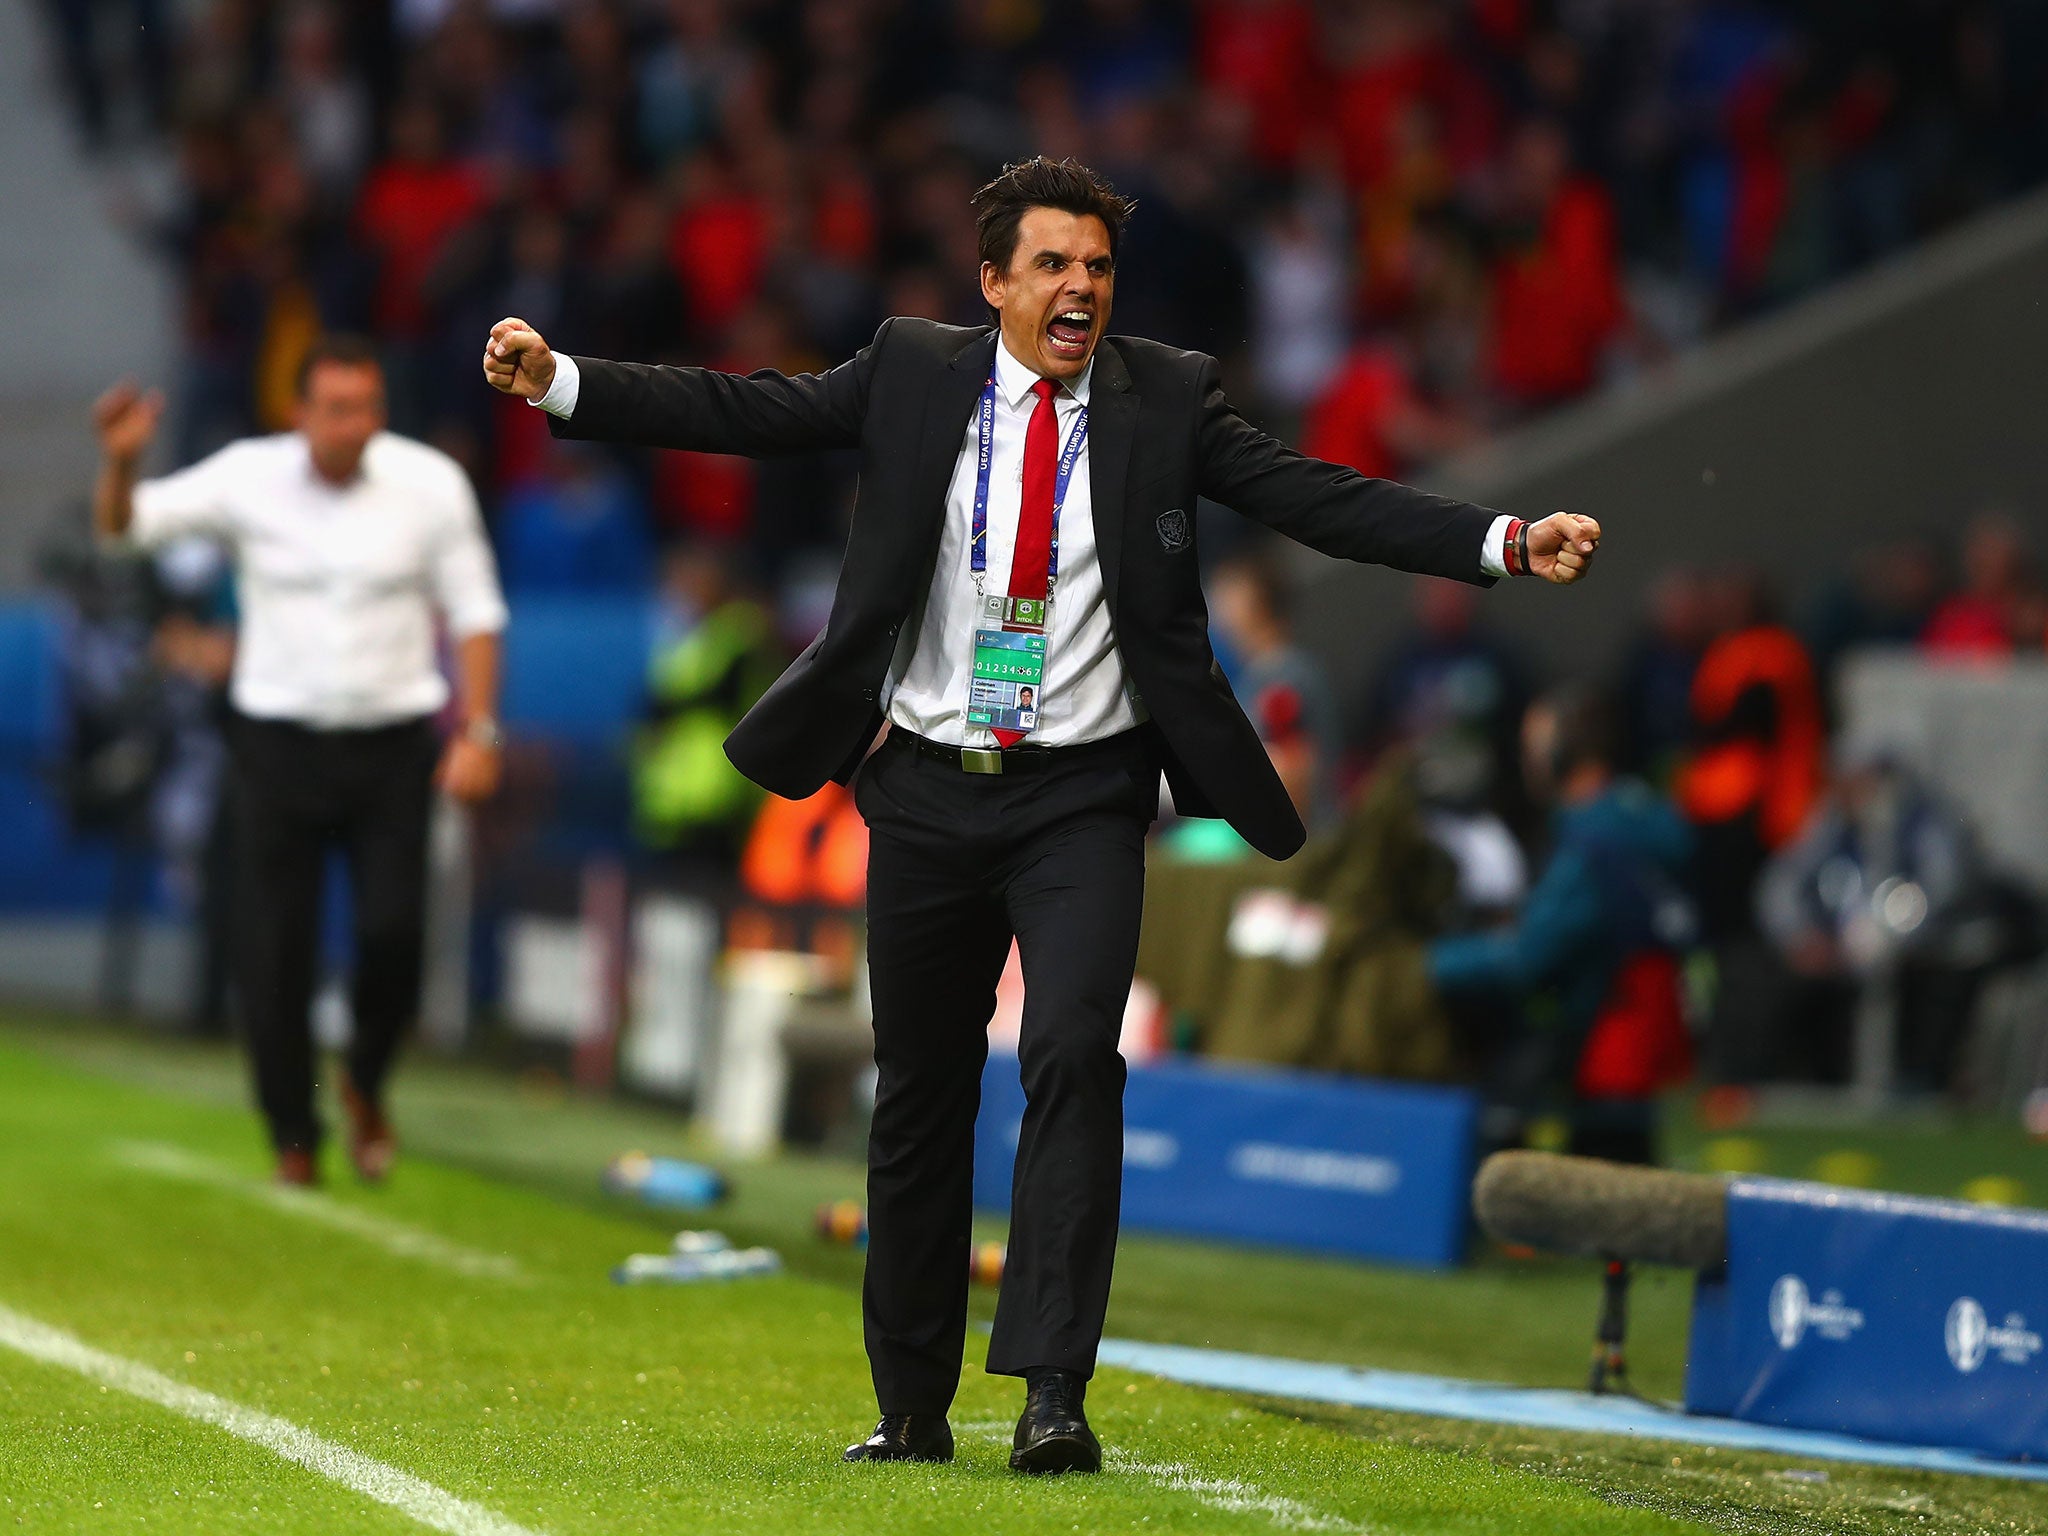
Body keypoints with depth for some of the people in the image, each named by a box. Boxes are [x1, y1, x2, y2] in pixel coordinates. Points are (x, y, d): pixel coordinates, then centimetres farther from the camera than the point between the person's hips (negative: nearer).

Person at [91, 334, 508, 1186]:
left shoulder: (430, 484, -3)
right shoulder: (248, 477, -5)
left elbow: (474, 612, 3)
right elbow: (123, 524, -5)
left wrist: (478, 732, -5)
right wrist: (122, 460, -26)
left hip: (393, 738, 0)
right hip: (279, 739, 0)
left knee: (394, 930, -13)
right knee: (274, 947, -2)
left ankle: (366, 1085, 17)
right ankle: (293, 1136, 14)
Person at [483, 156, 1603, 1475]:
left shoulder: (1167, 399, 0)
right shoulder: (913, 374, 2)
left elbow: (1321, 499, -5)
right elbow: (739, 413, 1)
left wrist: (1506, 542, -15)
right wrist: (558, 380, -8)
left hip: (1083, 801, -2)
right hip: (929, 789, 2)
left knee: (1073, 1058, -19)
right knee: (920, 1092, 9)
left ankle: (1053, 1393, -19)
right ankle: (913, 1407, 21)